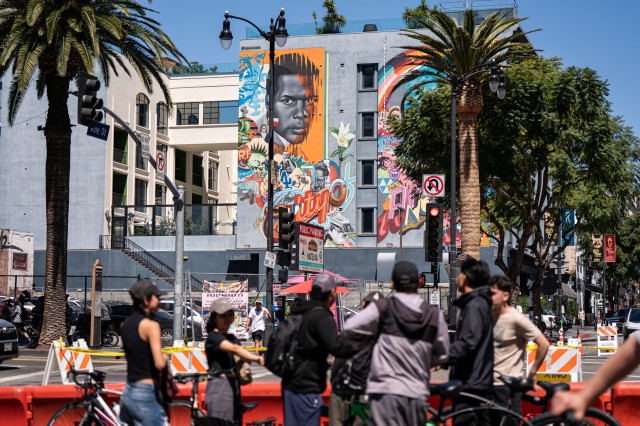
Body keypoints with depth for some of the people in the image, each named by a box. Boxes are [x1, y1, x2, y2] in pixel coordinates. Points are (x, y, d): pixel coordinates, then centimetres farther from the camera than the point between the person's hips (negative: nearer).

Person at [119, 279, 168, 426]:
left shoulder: (125, 324, 11)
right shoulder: (150, 325, -14)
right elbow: (160, 364, -20)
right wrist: (165, 357, 0)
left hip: (128, 392, 8)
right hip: (146, 394, -8)